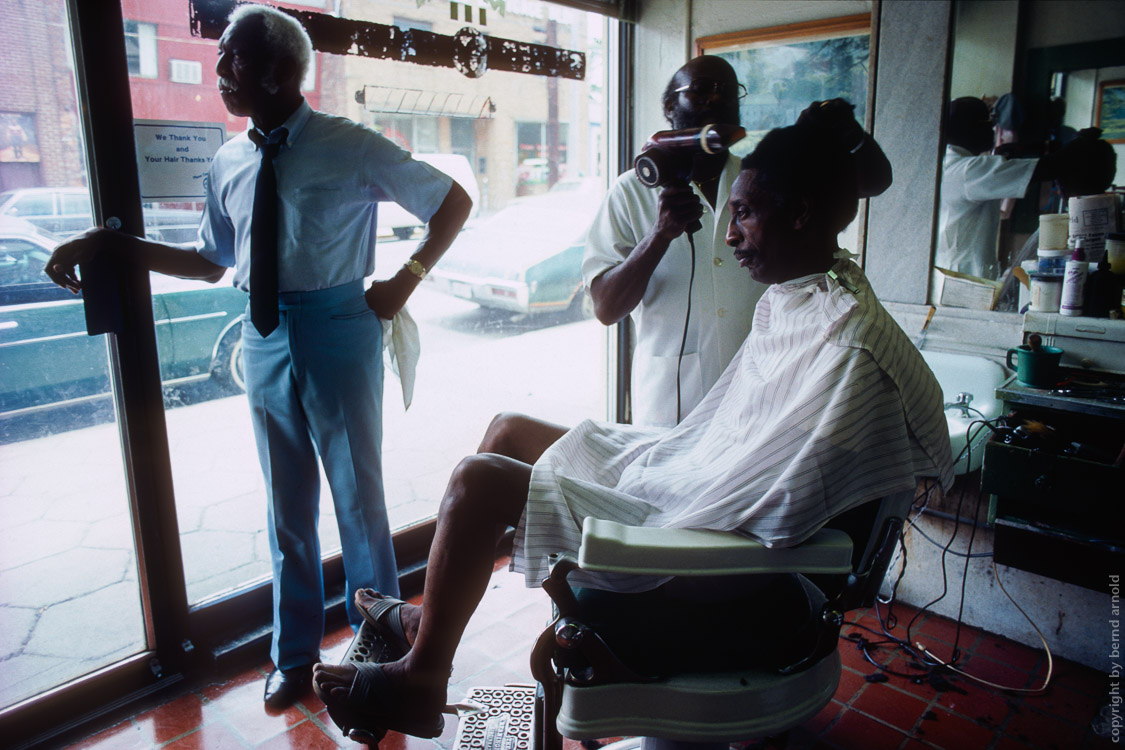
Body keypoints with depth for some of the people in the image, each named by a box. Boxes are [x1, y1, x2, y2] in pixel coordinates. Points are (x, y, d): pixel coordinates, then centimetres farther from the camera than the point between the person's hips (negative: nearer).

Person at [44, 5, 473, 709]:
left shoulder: (349, 147, -7)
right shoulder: (229, 163, 7)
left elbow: (454, 201, -1)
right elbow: (212, 260, 16)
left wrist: (404, 280, -8)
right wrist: (113, 246, 8)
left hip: (338, 328, -4)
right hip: (265, 335, 5)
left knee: (359, 492, 8)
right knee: (287, 504, 14)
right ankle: (296, 653, 35)